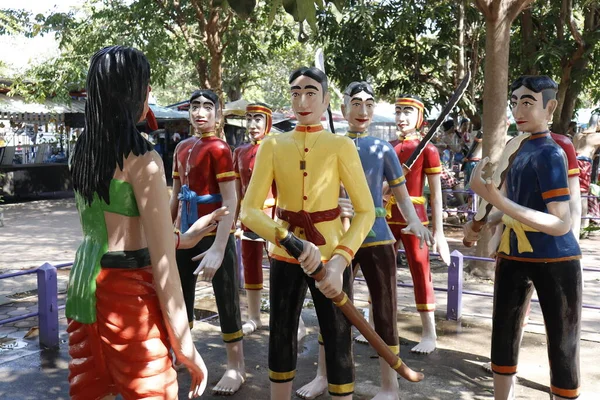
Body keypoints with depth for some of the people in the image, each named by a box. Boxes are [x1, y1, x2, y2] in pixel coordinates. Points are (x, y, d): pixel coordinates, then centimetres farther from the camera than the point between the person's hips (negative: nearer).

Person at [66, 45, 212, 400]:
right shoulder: (142, 158, -15)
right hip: (127, 290, -8)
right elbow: (161, 258, -18)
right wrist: (184, 342, -14)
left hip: (85, 282, 8)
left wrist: (181, 238, 20)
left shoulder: (84, 151, 7)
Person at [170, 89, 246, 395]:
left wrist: (218, 248, -24)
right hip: (186, 235, 7)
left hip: (213, 236, -7)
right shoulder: (182, 148, 10)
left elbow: (231, 201, -17)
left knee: (226, 301, 3)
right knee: (181, 298, 16)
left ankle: (236, 367, 17)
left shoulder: (219, 148, -12)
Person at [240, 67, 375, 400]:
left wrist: (340, 261, -22)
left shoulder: (340, 146, -6)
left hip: (331, 258, -2)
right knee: (280, 341, 14)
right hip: (284, 258, 2)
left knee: (338, 347, 3)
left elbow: (366, 211, -8)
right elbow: (249, 210, -9)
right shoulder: (272, 146, -1)